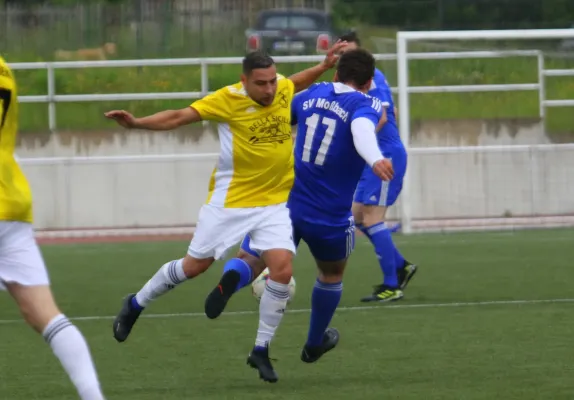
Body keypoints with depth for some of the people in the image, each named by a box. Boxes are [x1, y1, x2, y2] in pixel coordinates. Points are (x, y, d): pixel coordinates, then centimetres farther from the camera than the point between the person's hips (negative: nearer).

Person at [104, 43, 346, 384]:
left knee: (282, 270, -14)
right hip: (230, 201, -3)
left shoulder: (284, 89, -2)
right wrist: (137, 123, -22)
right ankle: (135, 305, 33)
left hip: (275, 202, 3)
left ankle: (261, 350, 2)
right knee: (194, 266, 7)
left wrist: (325, 66, 12)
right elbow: (179, 117, -12)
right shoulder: (228, 100, -16)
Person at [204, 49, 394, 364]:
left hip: (284, 204, 2)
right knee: (332, 274, 26)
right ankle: (315, 344, 44)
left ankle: (232, 279, -35)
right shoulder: (367, 106, -7)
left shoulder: (311, 95, 7)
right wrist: (375, 160, -51)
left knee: (250, 262, 2)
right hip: (329, 218, -2)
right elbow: (362, 130, -31)